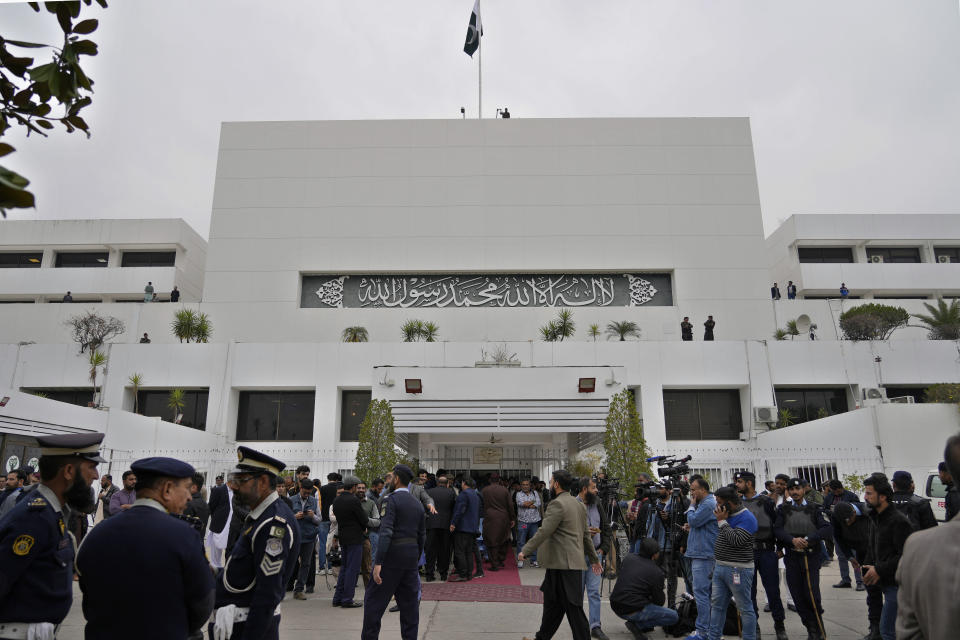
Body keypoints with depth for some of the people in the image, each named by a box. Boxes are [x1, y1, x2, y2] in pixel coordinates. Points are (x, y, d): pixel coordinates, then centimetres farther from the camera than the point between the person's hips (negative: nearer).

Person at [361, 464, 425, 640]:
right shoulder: (418, 504, 11)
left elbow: (386, 532, -21)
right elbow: (422, 536, 14)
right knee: (409, 601, 11)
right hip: (411, 556, 7)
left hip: (392, 555, -7)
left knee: (374, 599, 5)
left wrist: (378, 563, -22)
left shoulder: (391, 500, -11)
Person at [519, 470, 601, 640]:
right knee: (552, 602, 17)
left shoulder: (557, 504, -15)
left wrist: (525, 551, -14)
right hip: (572, 562, 10)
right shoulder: (578, 504, 15)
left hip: (563, 564, -10)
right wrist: (594, 558, 27)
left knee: (573, 607, -3)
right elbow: (586, 535, 21)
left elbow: (544, 531, -20)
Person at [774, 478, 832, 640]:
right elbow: (777, 530, -2)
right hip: (792, 557, 2)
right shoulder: (783, 509, 7)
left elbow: (828, 529, -8)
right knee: (798, 596, 4)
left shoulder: (814, 509, 3)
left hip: (811, 556, -2)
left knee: (812, 595, -5)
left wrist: (808, 539, -18)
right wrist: (793, 539, -19)